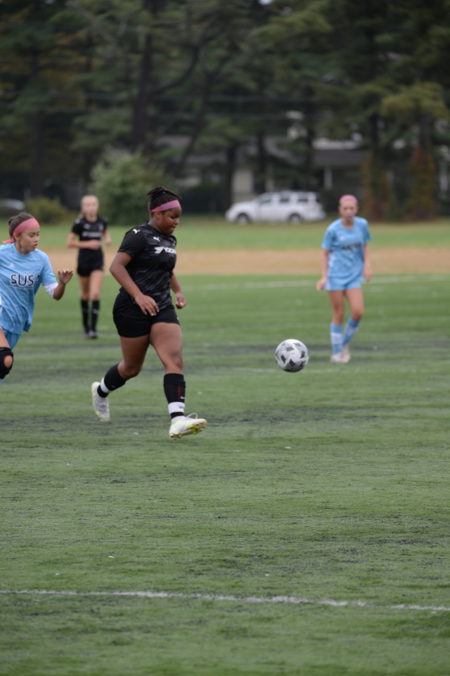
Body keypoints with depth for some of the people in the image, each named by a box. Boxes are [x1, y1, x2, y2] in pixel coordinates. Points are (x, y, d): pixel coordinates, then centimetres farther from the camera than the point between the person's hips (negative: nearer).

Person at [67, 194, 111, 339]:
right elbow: (69, 243, -8)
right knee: (86, 295, 12)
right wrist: (87, 244, -17)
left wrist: (107, 239, 0)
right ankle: (85, 325, 32)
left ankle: (93, 328, -14)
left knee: (95, 294, -14)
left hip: (97, 262, 1)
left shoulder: (102, 222, 0)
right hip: (84, 261, -1)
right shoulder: (79, 223, -10)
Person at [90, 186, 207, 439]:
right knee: (132, 368, 8)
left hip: (162, 309, 7)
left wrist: (178, 291, 15)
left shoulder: (170, 239, 14)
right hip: (133, 311, -7)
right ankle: (101, 391, 41)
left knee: (175, 359, -15)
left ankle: (178, 420, -27)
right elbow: (116, 266, -19)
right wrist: (139, 296, -26)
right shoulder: (139, 236, -11)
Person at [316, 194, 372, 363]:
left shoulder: (362, 225, 1)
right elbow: (325, 254, 0)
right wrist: (324, 276, -8)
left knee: (358, 312, -12)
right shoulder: (333, 229, -8)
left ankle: (344, 343, 11)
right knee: (338, 314, -1)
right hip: (335, 275, -3)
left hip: (354, 275, 3)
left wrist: (367, 265, 0)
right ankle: (336, 352, 10)